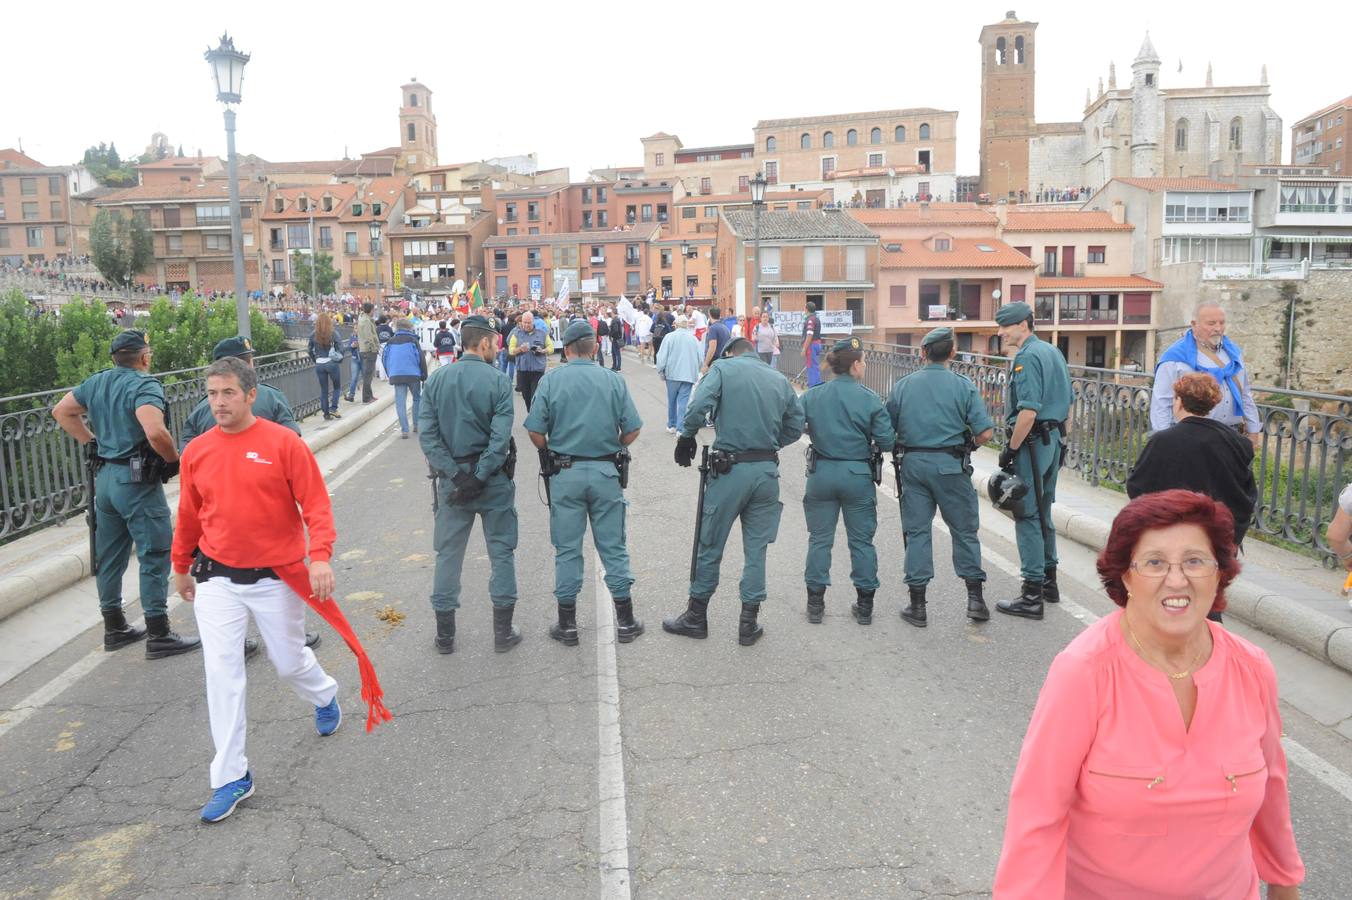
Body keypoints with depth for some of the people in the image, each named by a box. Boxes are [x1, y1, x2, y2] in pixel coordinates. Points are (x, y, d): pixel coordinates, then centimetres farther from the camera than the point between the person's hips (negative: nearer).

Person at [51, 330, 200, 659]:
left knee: (109, 556, 16)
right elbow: (155, 431, -31)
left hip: (104, 478, 8)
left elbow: (61, 412, 20)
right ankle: (159, 636, 3)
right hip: (137, 481, -8)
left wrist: (91, 442, 17)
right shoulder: (144, 385, -15)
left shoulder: (96, 382, 9)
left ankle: (114, 628, 28)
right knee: (155, 555, -1)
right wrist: (174, 459, -14)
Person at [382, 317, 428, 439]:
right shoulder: (412, 340, 0)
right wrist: (424, 376, 2)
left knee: (400, 403, 2)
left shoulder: (390, 341, 10)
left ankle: (404, 430, -4)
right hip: (413, 374, -2)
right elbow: (421, 358, -4)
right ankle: (417, 425, 17)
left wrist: (389, 375, 23)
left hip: (396, 376, 2)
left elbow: (384, 359, 13)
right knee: (417, 399, 17)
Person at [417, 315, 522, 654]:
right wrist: (479, 477, -15)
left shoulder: (436, 380, 0)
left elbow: (427, 435, -7)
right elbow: (501, 438, -19)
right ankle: (503, 632, 15)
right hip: (493, 478, -3)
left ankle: (445, 635, 19)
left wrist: (455, 475, -10)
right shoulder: (498, 380, -10)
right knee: (501, 552, 10)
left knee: (448, 554, 12)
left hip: (451, 478, 3)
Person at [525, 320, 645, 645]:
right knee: (613, 546, 10)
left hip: (565, 472, -1)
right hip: (606, 472, 1)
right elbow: (633, 429, -2)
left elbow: (535, 431, -7)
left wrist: (550, 453, 12)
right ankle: (625, 621, 15)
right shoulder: (613, 380, 0)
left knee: (567, 548, 8)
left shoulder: (551, 380, -3)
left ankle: (567, 625, 16)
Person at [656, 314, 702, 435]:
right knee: (683, 402, 0)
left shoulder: (669, 337, -6)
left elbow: (662, 357, -7)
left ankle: (671, 425, 24)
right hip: (689, 375, 1)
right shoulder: (694, 339, 3)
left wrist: (661, 372, 5)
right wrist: (695, 373, 22)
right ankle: (681, 428, -7)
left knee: (672, 401, 14)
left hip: (672, 374, -1)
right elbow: (699, 359, 9)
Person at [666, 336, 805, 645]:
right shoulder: (780, 379, 11)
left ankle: (696, 616, 22)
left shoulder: (722, 368, -1)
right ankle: (749, 624, 17)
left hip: (730, 469, -3)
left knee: (710, 545, 9)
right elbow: (796, 426, 10)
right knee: (756, 548, 12)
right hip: (768, 471, 4)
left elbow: (698, 407, -16)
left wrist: (687, 437, -1)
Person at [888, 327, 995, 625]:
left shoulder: (902, 386, 2)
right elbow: (985, 433, -9)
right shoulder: (964, 385, -4)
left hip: (913, 463, 2)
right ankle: (975, 598, 12)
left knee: (917, 531, 7)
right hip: (950, 465, -2)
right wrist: (967, 444, 11)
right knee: (964, 531, 11)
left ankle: (917, 604, 10)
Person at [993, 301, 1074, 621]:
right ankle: (1049, 582, 28)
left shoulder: (1027, 358, -15)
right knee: (1043, 513, 18)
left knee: (1028, 516, -6)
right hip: (1054, 439, 10)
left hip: (1032, 442, -10)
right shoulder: (1053, 352, 15)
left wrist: (1010, 449, -17)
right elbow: (1068, 403, 19)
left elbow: (1029, 412, -23)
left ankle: (1032, 596, -3)